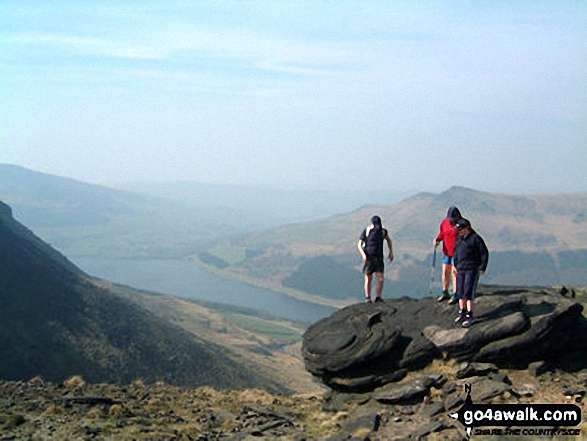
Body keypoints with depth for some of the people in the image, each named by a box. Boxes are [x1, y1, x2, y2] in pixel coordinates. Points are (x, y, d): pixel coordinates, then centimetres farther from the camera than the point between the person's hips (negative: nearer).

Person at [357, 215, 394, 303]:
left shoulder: (383, 231, 2)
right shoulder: (366, 232, -6)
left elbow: (388, 240, 23)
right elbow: (360, 245, -1)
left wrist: (391, 252, 16)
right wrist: (363, 254, -17)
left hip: (379, 259, 2)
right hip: (368, 258, -2)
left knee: (380, 279, -8)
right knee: (368, 279, 1)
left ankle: (378, 298, 0)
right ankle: (367, 298, 13)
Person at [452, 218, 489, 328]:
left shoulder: (475, 238, -11)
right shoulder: (459, 238, 10)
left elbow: (484, 253, -8)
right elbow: (456, 252, 24)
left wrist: (482, 268, -8)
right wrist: (456, 265, 20)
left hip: (472, 269, -7)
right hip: (461, 269, 7)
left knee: (468, 292, -11)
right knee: (460, 291, 9)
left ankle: (469, 316, -7)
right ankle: (462, 312, 23)